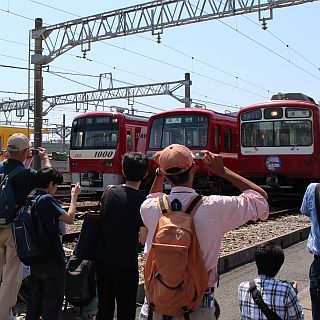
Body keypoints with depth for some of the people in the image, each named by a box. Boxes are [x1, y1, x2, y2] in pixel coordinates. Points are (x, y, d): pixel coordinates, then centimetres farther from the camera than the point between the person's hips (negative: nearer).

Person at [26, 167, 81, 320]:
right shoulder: (47, 199, -18)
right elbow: (69, 218, -17)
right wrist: (74, 196, -8)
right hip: (52, 261, -8)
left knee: (34, 303, 18)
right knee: (52, 303, 5)